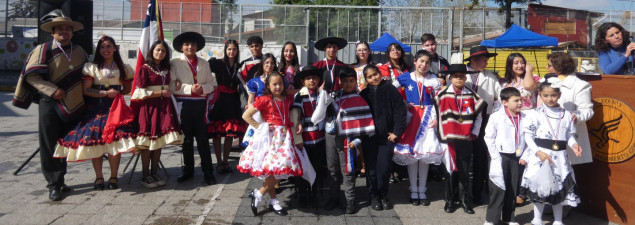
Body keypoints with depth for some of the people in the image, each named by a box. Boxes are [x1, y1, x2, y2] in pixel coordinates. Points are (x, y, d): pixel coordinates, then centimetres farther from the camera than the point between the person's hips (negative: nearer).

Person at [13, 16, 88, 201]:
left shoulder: (79, 52, 11)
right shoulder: (43, 50, -3)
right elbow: (31, 75, -8)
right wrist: (52, 90, -19)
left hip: (72, 106, 5)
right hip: (50, 104, -4)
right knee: (49, 146, -2)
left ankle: (60, 181, 22)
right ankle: (54, 185, 5)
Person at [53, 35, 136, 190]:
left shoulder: (124, 69, 12)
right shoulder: (91, 67, 6)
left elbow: (128, 88, 19)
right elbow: (85, 90, -1)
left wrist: (118, 93, 0)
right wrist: (106, 93, -11)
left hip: (114, 108, 0)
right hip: (95, 109, 0)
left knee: (114, 141, -9)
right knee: (95, 141, -3)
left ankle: (113, 177, 4)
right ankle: (98, 177, 9)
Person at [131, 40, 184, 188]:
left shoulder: (166, 69, 15)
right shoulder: (144, 68, -5)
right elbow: (141, 92, -10)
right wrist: (160, 93, -10)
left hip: (164, 107, 6)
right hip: (149, 107, -6)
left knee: (159, 142, 6)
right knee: (147, 143, -4)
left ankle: (154, 174, 15)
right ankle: (145, 176, 4)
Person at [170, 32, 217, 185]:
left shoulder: (203, 64, 14)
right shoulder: (175, 63, 4)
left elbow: (212, 84, 10)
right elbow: (172, 85, -5)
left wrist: (203, 88, -10)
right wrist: (190, 88, -15)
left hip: (200, 103, 1)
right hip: (184, 104, -1)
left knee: (203, 138, -1)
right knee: (186, 138, 8)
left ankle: (207, 171, 5)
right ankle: (188, 170, 20)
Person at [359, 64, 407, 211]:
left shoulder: (390, 89, -2)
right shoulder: (364, 94, 5)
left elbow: (400, 110, -4)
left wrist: (397, 132, -7)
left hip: (386, 136, -2)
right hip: (369, 137, 2)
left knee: (385, 166, -2)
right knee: (371, 166, 4)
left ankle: (383, 195, 15)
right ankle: (374, 195, 17)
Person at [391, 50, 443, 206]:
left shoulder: (434, 80, 3)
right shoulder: (405, 78, 2)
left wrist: (437, 118, -8)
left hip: (428, 117, 0)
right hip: (411, 116, 0)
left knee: (425, 154, 3)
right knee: (411, 153, 1)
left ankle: (422, 191, 15)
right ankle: (413, 191, 13)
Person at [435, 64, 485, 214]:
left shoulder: (472, 95, 3)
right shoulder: (443, 95, -2)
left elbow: (478, 116, 8)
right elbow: (438, 115, 1)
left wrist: (473, 134, 1)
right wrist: (442, 136, 0)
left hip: (466, 140, 1)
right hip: (449, 139, -1)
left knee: (464, 170, 6)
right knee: (451, 169, 6)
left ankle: (464, 199, 17)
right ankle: (450, 200, 17)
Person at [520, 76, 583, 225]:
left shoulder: (566, 115, 4)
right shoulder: (536, 114, -5)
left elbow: (569, 135, 10)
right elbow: (528, 135, -6)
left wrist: (574, 145, -11)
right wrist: (538, 152, -16)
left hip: (559, 157, 3)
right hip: (540, 156, -3)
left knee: (559, 188, 11)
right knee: (539, 188, 6)